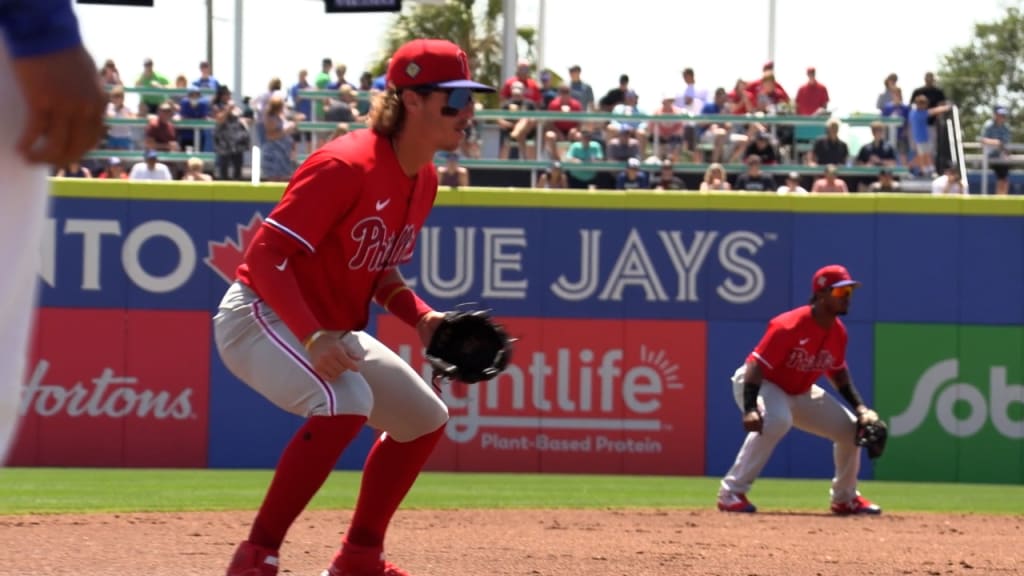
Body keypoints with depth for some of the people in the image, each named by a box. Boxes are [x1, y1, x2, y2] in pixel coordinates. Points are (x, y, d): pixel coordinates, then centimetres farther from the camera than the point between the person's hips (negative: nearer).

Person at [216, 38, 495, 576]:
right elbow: (267, 256, -28)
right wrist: (313, 338, -38)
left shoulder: (423, 179, 4)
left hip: (333, 331, 10)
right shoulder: (346, 166, -25)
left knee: (424, 417, 16)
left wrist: (423, 319, -1)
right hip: (261, 316, -10)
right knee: (346, 398, -34)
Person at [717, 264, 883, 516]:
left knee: (851, 428, 4)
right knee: (776, 420, -40)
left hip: (801, 393, 8)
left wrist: (860, 408, 1)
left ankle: (845, 499, 24)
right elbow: (756, 366, -33)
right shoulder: (789, 326, -30)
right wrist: (750, 409, -45)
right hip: (761, 384, -8)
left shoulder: (838, 332, -5)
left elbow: (839, 374, 12)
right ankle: (731, 493, -33)